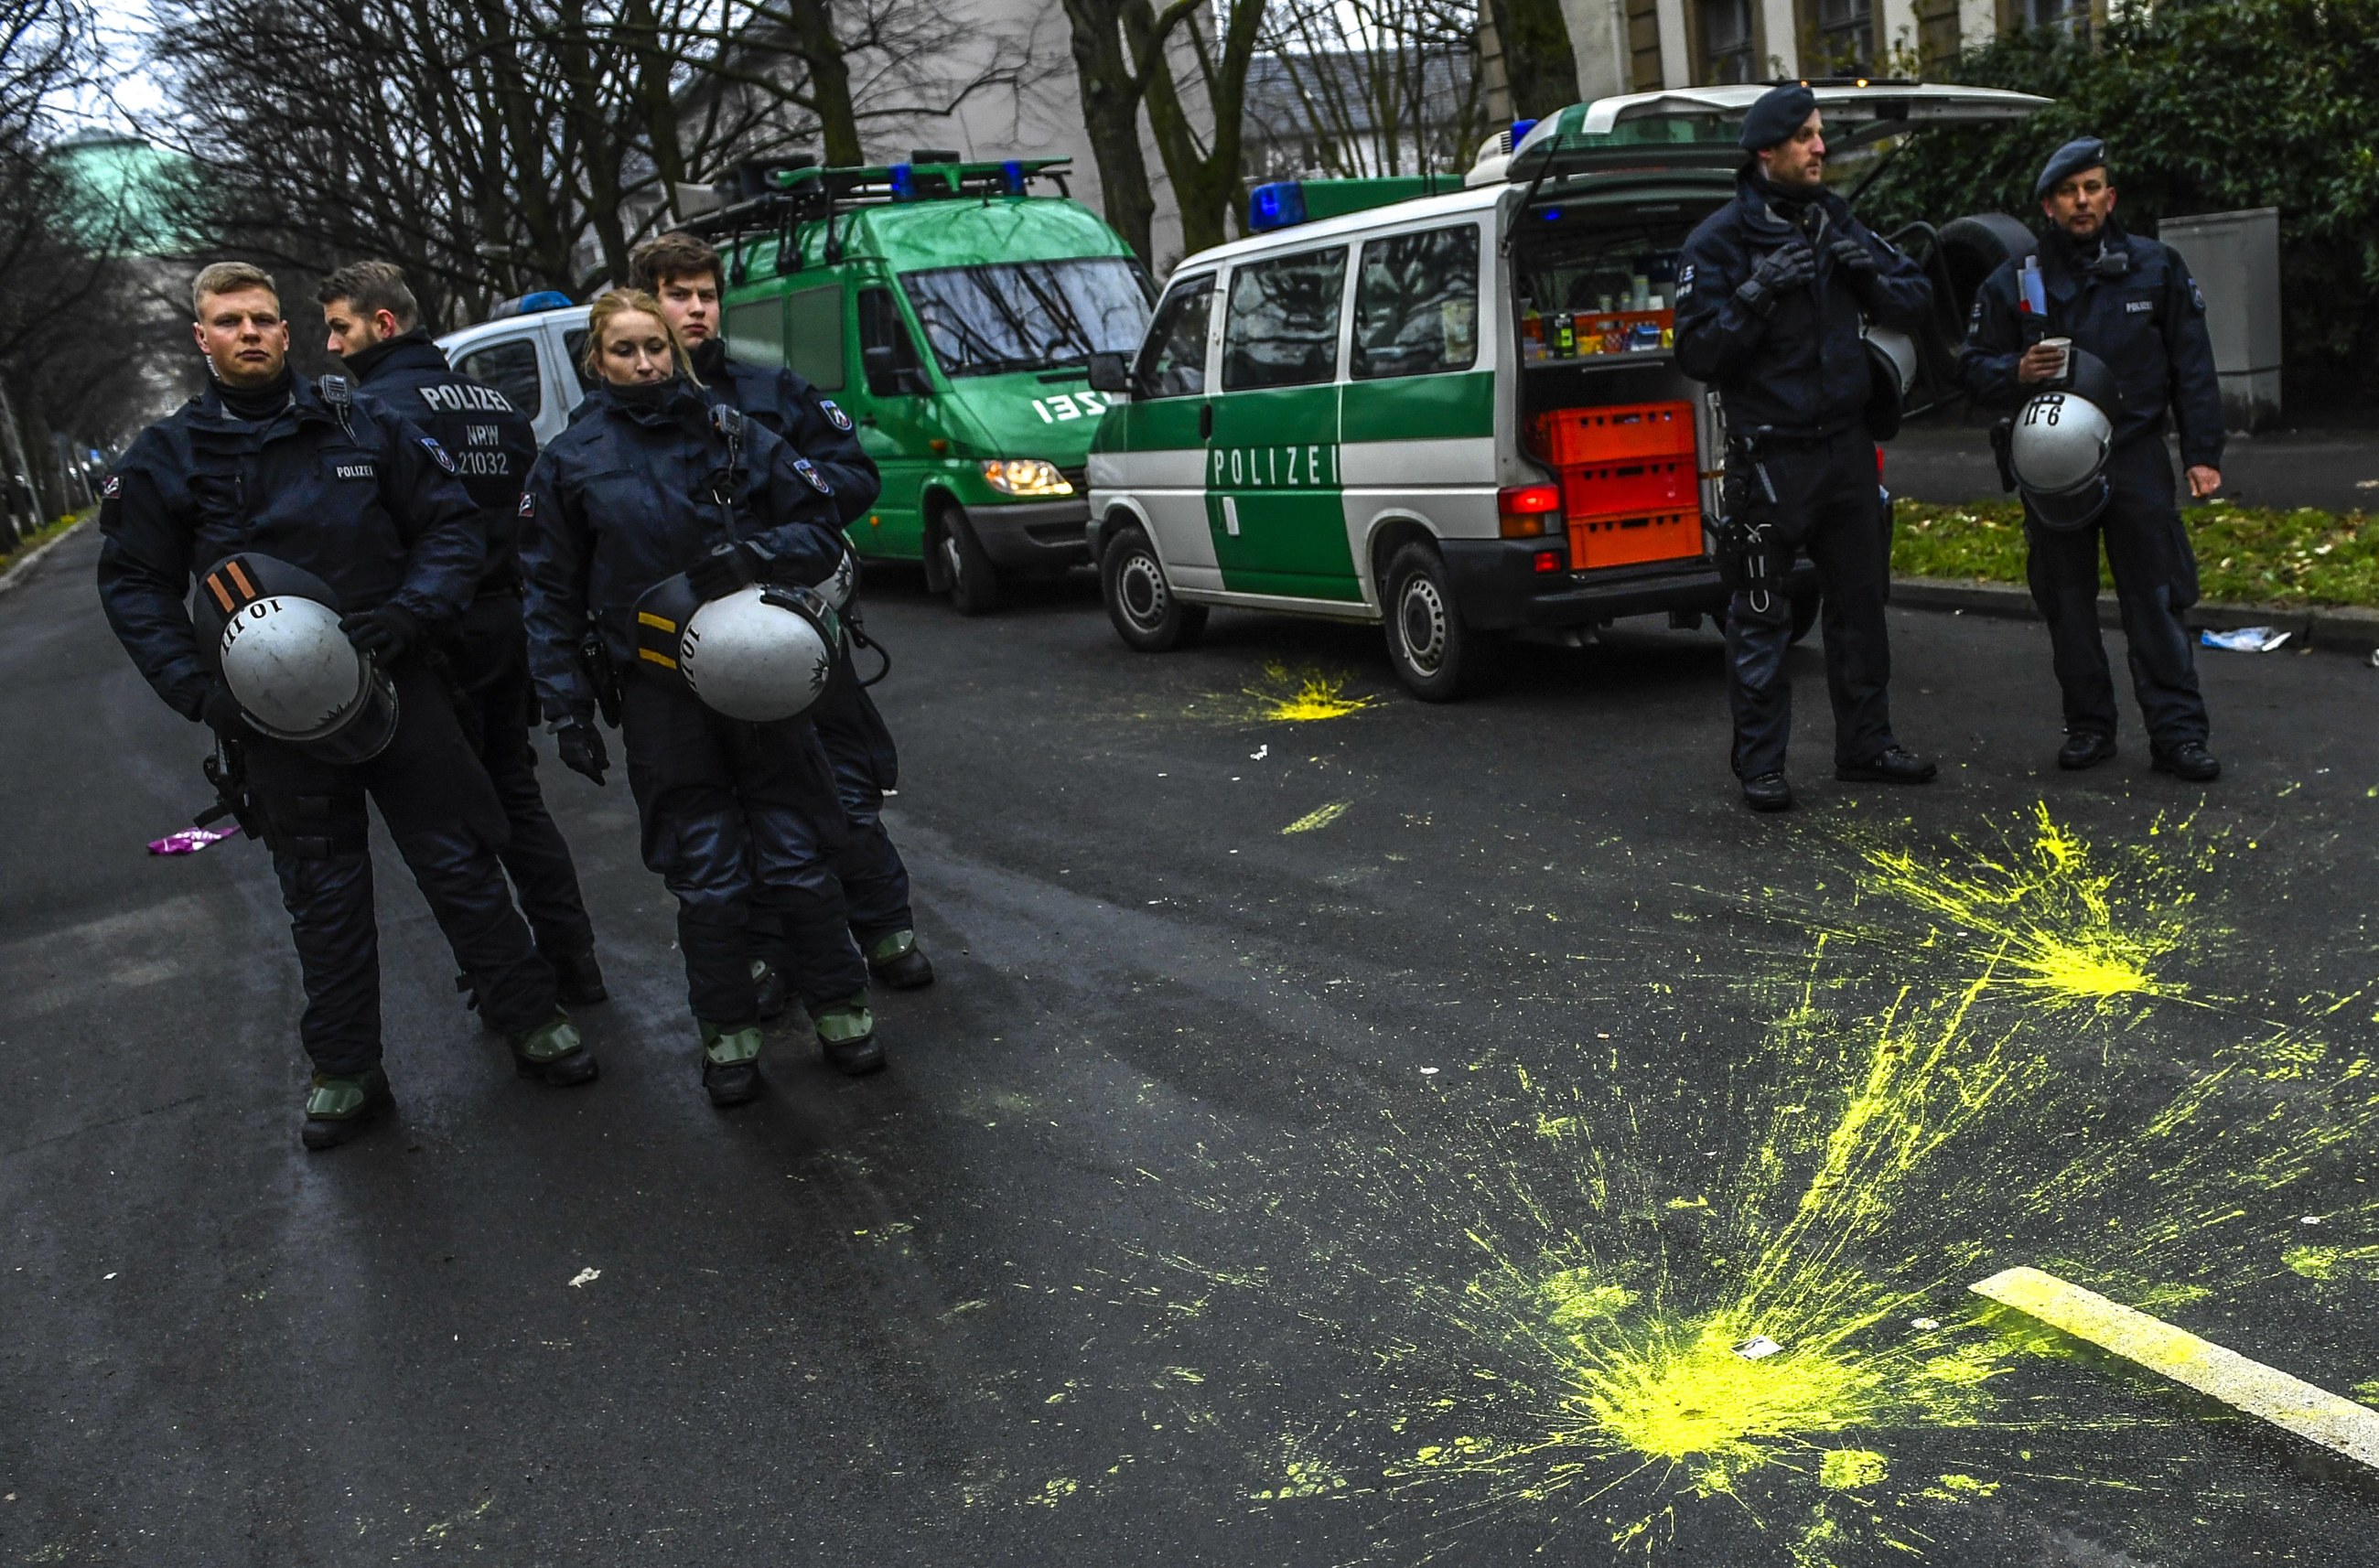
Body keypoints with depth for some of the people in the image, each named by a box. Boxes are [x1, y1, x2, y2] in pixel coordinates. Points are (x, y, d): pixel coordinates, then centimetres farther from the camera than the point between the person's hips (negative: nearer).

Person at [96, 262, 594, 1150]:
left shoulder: (363, 429, 1)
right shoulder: (165, 457, 2)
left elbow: (453, 527, 3)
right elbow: (133, 587, 4)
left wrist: (407, 614, -13)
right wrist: (202, 690, -10)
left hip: (396, 691, 0)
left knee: (459, 863, 5)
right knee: (323, 898, 11)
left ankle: (532, 1020, 19)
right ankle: (345, 1070, 23)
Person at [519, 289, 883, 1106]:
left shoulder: (732, 434, 2)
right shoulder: (570, 462, 3)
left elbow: (820, 532, 4)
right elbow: (552, 596, 6)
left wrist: (750, 554, -16)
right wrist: (568, 708, 1)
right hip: (661, 696, 0)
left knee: (795, 857, 4)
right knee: (706, 878, 3)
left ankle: (841, 1010, 20)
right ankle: (728, 1037, 19)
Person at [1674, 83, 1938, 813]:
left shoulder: (1837, 222, 10)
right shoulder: (1720, 240, -8)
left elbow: (1915, 304, 11)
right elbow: (1698, 353, -13)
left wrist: (1868, 270, -9)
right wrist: (1755, 294, -25)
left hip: (1845, 444, 6)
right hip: (1769, 456, -6)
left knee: (1860, 599, 13)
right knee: (1761, 615, -2)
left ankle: (1865, 742, 25)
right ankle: (1760, 764, 7)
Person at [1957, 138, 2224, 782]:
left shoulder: (2158, 268, 6)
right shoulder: (2013, 283, 4)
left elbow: (2192, 367, 8)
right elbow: (1973, 371, 6)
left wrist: (2202, 453, 2)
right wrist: (2016, 372, -16)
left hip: (2137, 459, -1)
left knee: (2155, 601, -2)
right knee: (2068, 607, 7)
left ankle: (2178, 732, 4)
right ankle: (2088, 725, 19)